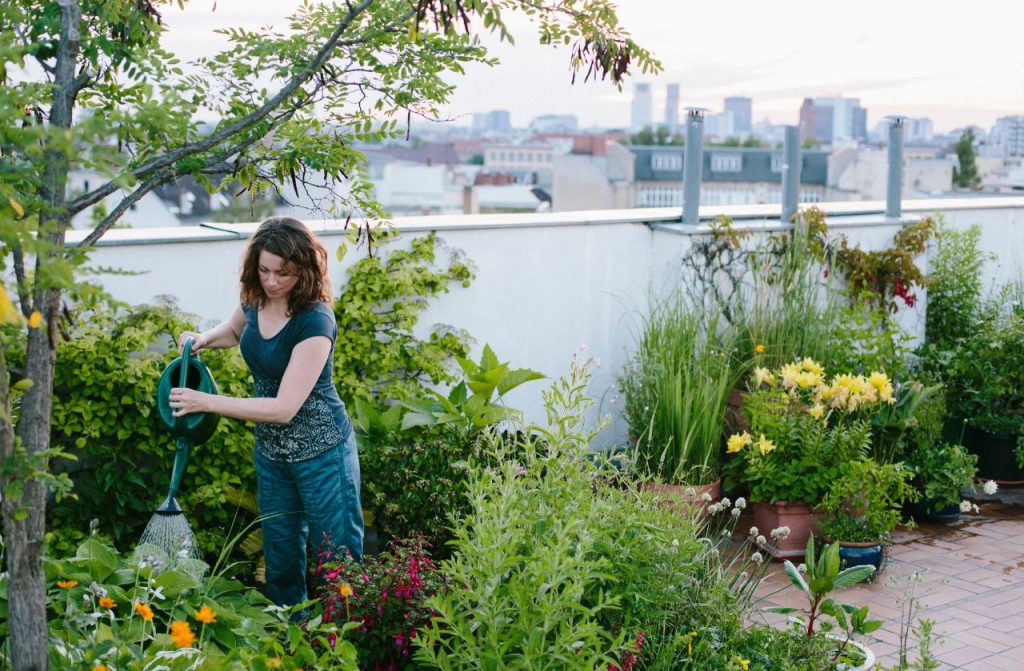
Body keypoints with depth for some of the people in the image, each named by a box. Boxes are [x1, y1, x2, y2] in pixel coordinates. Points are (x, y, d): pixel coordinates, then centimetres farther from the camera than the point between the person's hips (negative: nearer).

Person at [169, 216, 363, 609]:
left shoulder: (315, 321, -25)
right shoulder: (255, 300, -3)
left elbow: (285, 407, -28)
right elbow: (234, 330, 23)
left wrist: (206, 402, -27)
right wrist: (203, 339, 0)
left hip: (320, 452, -7)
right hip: (270, 450, 7)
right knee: (281, 559, 15)